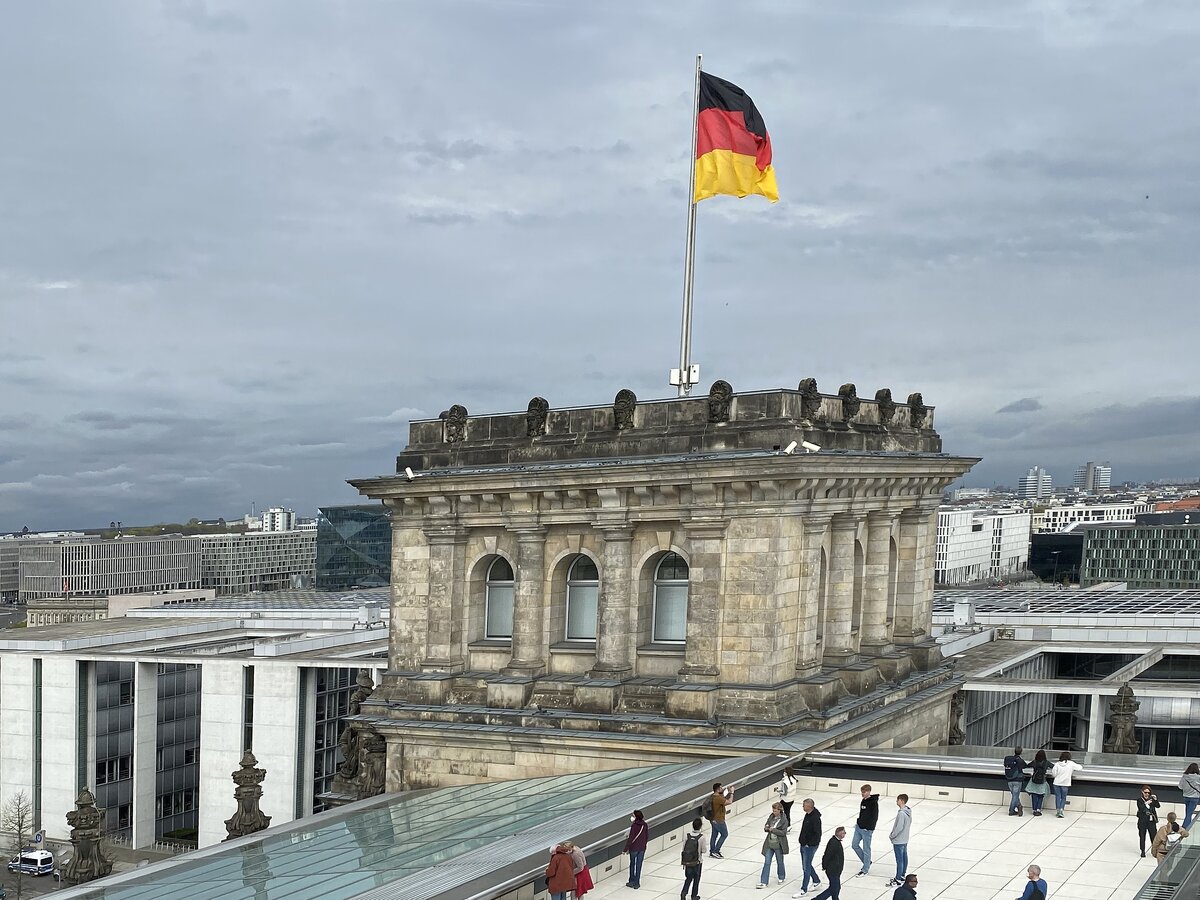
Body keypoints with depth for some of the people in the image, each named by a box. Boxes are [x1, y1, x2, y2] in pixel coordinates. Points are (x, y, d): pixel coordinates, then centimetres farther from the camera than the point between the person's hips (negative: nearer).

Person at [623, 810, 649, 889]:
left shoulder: (634, 826, -20)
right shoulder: (645, 825, -3)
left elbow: (630, 839, -18)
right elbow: (647, 837, 7)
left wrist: (625, 849, -11)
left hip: (634, 848, -4)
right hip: (642, 848, 4)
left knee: (632, 864, 13)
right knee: (639, 865, 10)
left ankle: (632, 882, 20)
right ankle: (636, 883, 14)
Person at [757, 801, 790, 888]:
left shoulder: (784, 820, -15)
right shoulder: (771, 817, 1)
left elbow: (783, 832, -19)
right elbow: (766, 825, 12)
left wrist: (773, 830, -23)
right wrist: (766, 828, -11)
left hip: (778, 845, -4)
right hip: (769, 843, 4)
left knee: (780, 862, 15)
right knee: (767, 862, 0)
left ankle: (781, 877, 39)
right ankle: (764, 882, 1)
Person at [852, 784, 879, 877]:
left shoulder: (873, 803, -17)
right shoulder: (864, 801, 9)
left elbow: (874, 817, -19)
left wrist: (870, 828, -20)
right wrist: (858, 822, 15)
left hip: (867, 829, -9)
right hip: (859, 827, 9)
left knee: (866, 849, 2)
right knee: (854, 845, 13)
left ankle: (865, 869, 14)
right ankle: (867, 862, 28)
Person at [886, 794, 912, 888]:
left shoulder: (901, 813, -26)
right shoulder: (908, 811, 3)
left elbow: (899, 828, -26)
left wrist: (891, 836, -10)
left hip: (898, 841, -10)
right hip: (905, 840, 10)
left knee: (899, 860, -2)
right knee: (904, 858, 17)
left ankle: (898, 880, 5)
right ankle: (902, 876, 29)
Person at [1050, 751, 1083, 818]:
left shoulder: (1057, 764, -4)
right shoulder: (1071, 764, -6)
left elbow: (1053, 774, -4)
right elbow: (1080, 768, 4)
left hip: (1057, 783, 1)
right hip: (1065, 784, -1)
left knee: (1058, 797, 11)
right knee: (1063, 798, 10)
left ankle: (1058, 811, 6)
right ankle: (1061, 810, -3)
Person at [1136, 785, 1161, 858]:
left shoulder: (1152, 798, -1)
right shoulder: (1140, 799, -8)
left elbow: (1157, 806, -7)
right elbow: (1140, 808, -18)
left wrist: (1155, 800, -22)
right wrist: (1146, 803, -32)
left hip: (1151, 820, 1)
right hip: (1142, 820, -1)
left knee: (1154, 835, 1)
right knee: (1142, 836, 8)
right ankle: (1143, 851, 19)